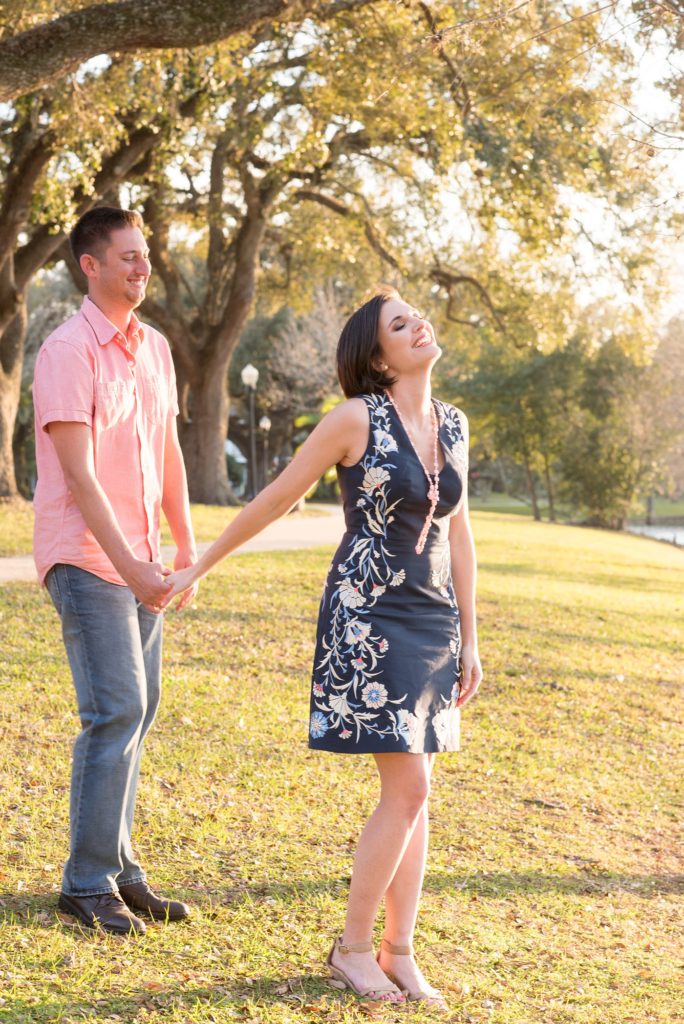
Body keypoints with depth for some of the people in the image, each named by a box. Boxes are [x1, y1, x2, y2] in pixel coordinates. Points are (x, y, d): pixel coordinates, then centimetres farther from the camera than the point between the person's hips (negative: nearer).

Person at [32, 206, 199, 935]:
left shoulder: (153, 347, 11)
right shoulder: (69, 351, -13)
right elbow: (78, 474, -18)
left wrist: (186, 543, 11)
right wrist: (129, 564, -23)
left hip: (137, 558, 7)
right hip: (85, 556, -7)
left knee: (136, 711, 9)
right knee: (115, 711, -11)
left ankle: (118, 870, 18)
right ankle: (89, 882, -1)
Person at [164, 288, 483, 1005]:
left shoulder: (453, 425, 9)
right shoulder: (357, 418, -9)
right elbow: (276, 498, -1)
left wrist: (468, 639, 14)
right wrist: (199, 567, 5)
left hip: (431, 620, 6)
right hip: (368, 615, -6)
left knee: (413, 790, 6)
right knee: (408, 786, -9)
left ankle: (399, 953, 15)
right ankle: (353, 948, 5)